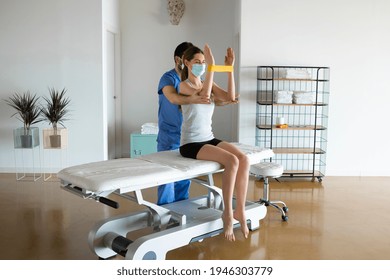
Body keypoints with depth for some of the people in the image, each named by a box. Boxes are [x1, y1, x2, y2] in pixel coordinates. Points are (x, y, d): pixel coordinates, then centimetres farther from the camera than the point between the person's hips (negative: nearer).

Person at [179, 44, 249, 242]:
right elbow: (204, 95, -25)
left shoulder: (209, 84, 12)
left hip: (209, 139, 6)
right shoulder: (183, 85, -6)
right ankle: (227, 213, -13)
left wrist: (230, 69, -10)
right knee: (232, 161, -27)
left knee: (244, 160, -18)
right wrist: (211, 67, -26)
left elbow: (230, 97, -4)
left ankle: (240, 211, -9)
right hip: (191, 144, -6)